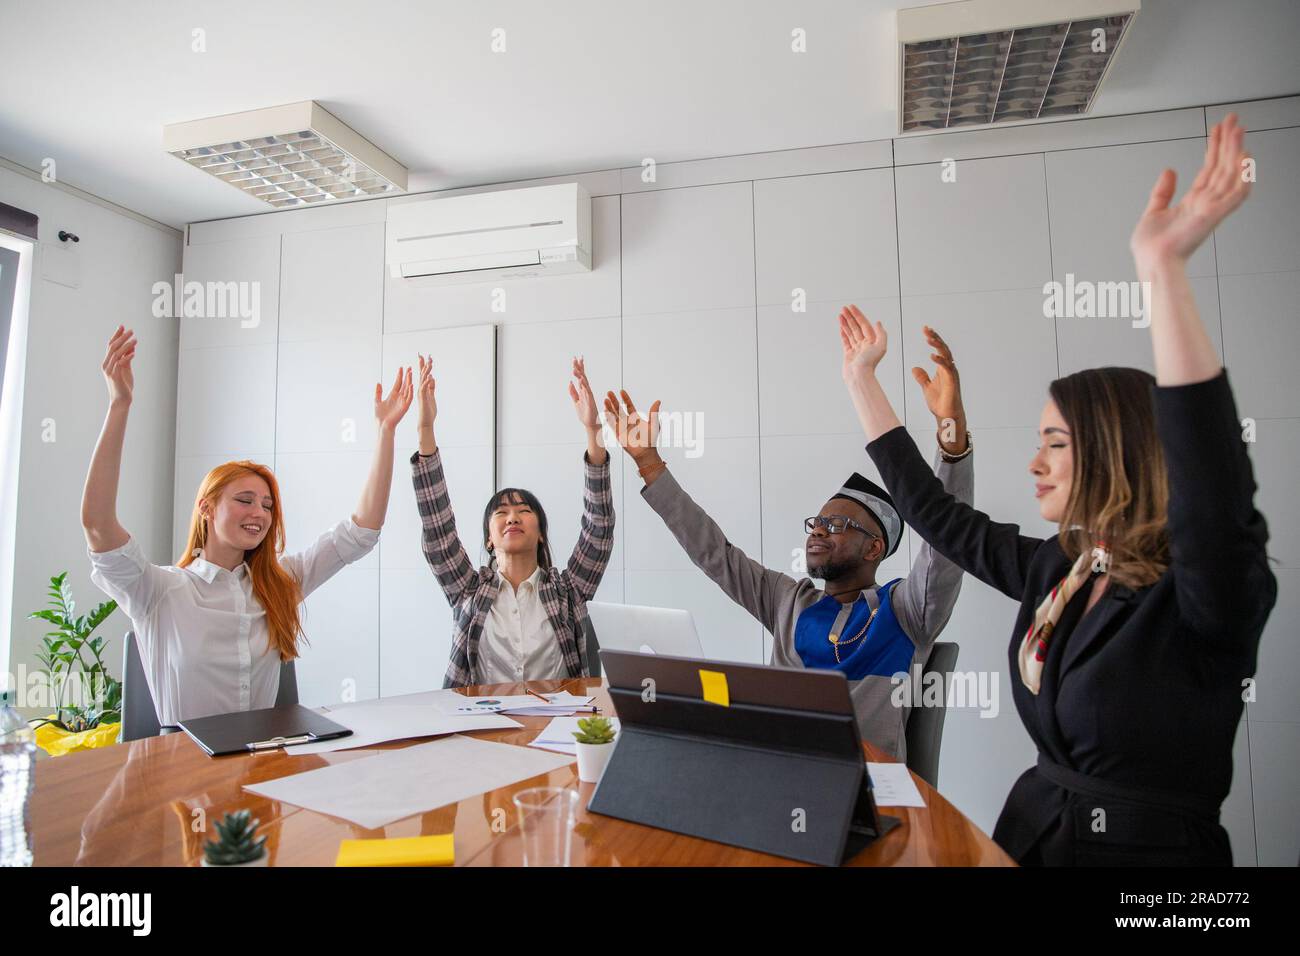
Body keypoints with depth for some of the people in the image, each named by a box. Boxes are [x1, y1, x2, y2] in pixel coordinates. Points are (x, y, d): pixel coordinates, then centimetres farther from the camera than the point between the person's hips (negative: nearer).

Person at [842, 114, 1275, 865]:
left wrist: (1164, 270, -42)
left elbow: (1217, 492, -35)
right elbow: (933, 511, 8)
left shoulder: (1206, 602, -15)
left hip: (1149, 848, -6)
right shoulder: (1055, 569, 1)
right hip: (1032, 830, 6)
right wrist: (861, 377, 10)